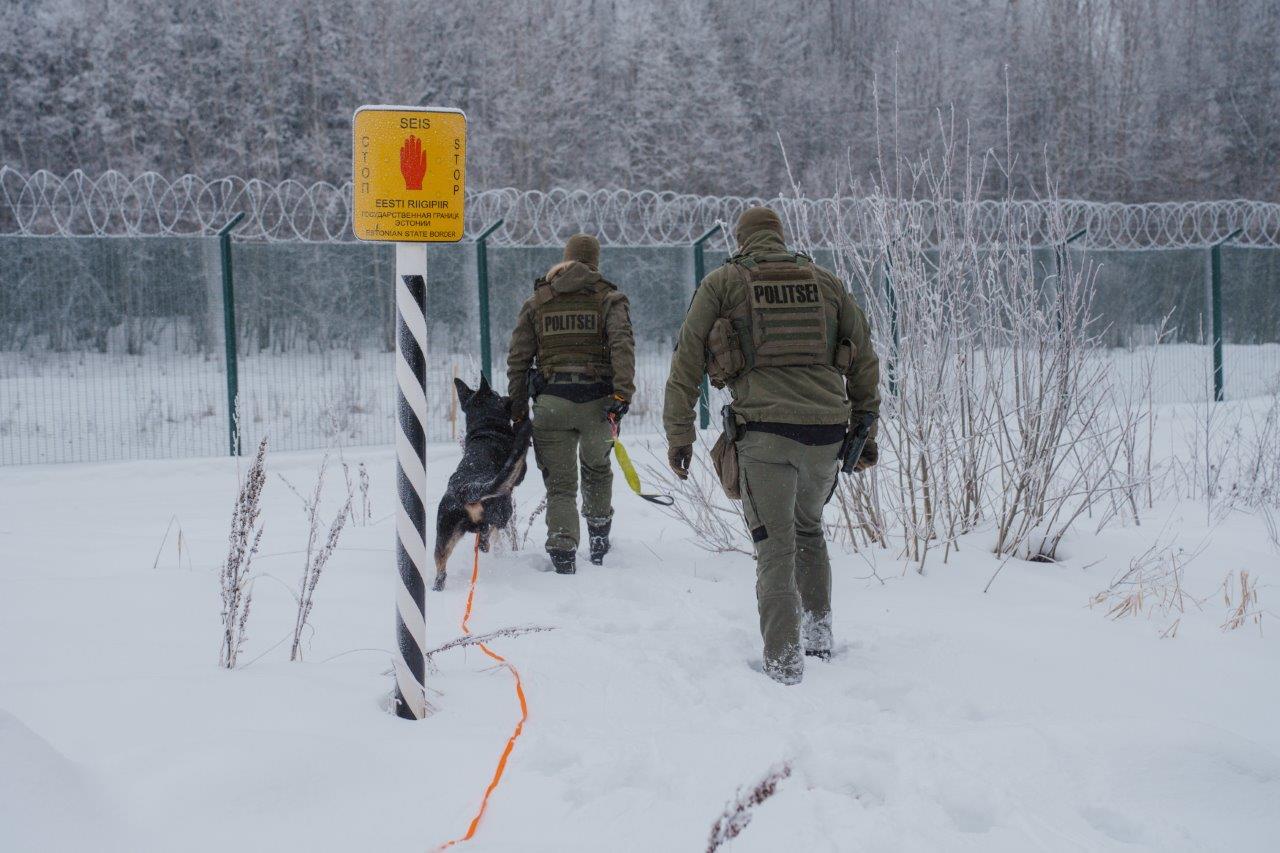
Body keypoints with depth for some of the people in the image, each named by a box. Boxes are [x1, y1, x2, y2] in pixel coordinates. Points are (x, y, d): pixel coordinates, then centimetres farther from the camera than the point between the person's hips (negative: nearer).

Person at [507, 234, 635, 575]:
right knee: (597, 468, 27)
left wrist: (517, 408, 11)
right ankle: (599, 536, 32)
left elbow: (518, 359, 8)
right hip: (598, 401, 0)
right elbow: (622, 347, -11)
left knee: (560, 483, 5)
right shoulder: (608, 299, 5)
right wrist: (623, 394, -18)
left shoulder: (536, 303, 12)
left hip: (551, 401, 0)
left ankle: (563, 552, -11)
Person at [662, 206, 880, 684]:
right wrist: (866, 432, 24)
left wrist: (678, 434, 7)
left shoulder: (723, 282, 9)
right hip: (827, 430, 3)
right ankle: (819, 638, 26)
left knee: (776, 546, 1)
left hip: (764, 431, -3)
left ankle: (784, 662, -7)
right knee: (809, 529, 25)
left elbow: (686, 361, 4)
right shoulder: (826, 282, 17)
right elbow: (864, 361, 18)